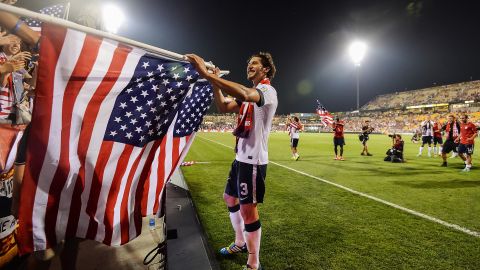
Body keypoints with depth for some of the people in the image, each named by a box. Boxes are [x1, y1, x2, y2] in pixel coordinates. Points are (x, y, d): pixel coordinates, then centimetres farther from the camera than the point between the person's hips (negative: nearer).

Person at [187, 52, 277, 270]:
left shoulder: (268, 90, -13)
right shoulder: (251, 93, 17)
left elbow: (243, 93, -37)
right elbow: (224, 107, 11)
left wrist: (206, 74, -39)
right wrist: (214, 82, -1)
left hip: (253, 160, -10)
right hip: (241, 157, 10)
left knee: (248, 209, -4)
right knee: (230, 197, 21)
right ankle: (240, 243, 41)